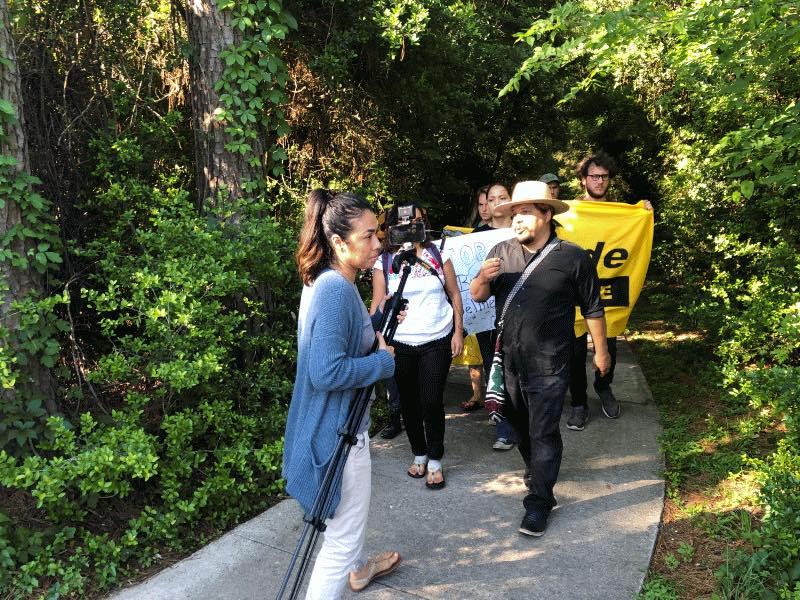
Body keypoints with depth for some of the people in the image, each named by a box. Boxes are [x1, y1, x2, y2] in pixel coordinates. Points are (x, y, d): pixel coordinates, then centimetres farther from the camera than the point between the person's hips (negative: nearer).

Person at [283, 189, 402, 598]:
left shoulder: (327, 282, 5)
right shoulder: (335, 290, -26)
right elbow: (327, 373, -33)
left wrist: (378, 324, 5)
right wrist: (383, 360, -19)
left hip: (340, 422, 11)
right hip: (337, 429, -11)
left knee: (350, 512, 33)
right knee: (342, 536, 3)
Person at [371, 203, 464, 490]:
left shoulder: (437, 254, 1)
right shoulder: (384, 261, -1)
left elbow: (455, 294, 6)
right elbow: (378, 304, 0)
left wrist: (458, 332, 2)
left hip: (437, 341, -1)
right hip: (401, 344, 1)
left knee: (432, 401, -4)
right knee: (409, 402, 10)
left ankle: (435, 461, 14)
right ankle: (419, 455, 31)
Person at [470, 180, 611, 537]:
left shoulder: (572, 257, -8)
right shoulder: (502, 252, 2)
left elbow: (592, 309, 0)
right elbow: (477, 296, 4)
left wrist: (600, 351, 5)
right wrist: (483, 278, -18)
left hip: (548, 365, -5)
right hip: (509, 359, 5)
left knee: (543, 432, -2)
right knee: (521, 425, 21)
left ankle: (539, 501, 9)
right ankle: (536, 469, 45)